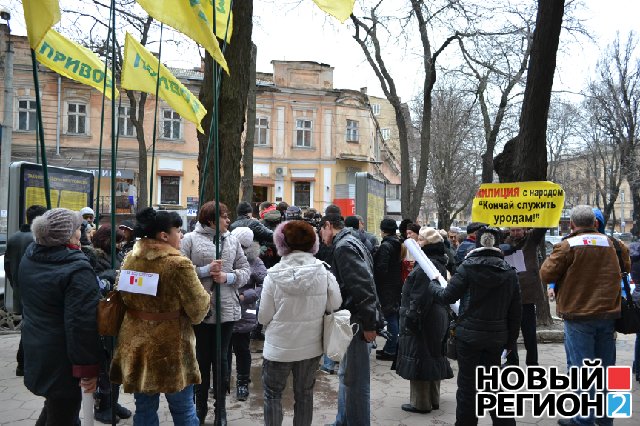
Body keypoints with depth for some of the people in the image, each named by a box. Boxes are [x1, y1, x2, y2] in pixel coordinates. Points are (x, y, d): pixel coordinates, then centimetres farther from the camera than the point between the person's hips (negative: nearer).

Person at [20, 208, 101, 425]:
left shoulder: (29, 257, 1)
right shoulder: (77, 269, -24)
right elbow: (82, 322, -26)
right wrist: (88, 368, -20)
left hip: (34, 351, 8)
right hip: (61, 359, -8)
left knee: (54, 404, 28)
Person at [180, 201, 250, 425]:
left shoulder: (232, 241, 7)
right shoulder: (190, 239, -3)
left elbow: (245, 270, 5)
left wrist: (228, 277, -13)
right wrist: (206, 270, -19)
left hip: (226, 308, 2)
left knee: (221, 358, 9)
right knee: (202, 356, 13)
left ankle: (221, 408, 24)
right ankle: (200, 404, 30)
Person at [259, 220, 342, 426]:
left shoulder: (274, 275, -17)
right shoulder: (322, 271, -14)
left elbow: (264, 317, -12)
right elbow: (335, 304, -6)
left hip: (279, 346, -2)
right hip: (311, 345, 2)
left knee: (273, 393, 16)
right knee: (304, 393, 20)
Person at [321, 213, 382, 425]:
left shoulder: (343, 246, -15)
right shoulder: (350, 243, 17)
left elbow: (363, 286, -23)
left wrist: (369, 324, -22)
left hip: (357, 321, -11)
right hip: (355, 320, 11)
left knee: (355, 380, -1)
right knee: (346, 375, 20)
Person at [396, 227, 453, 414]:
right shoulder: (439, 264, 11)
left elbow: (420, 298, -24)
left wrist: (410, 319, -19)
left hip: (422, 320, -10)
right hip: (438, 319, 10)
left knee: (418, 359, 0)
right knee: (433, 357, 17)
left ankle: (420, 403, 9)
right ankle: (433, 399, 28)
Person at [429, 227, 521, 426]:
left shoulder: (468, 267, -12)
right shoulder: (509, 272, 1)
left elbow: (447, 296, -12)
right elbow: (516, 311, 5)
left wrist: (432, 285, 8)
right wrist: (511, 340, 14)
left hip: (469, 334, -4)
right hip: (496, 336, 4)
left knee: (467, 384, 8)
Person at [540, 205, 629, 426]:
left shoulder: (568, 246, -13)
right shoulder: (611, 243, 4)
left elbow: (546, 274, -10)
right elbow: (627, 267, 22)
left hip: (579, 316, -5)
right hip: (608, 313, 5)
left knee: (582, 368, 1)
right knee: (606, 367, 15)